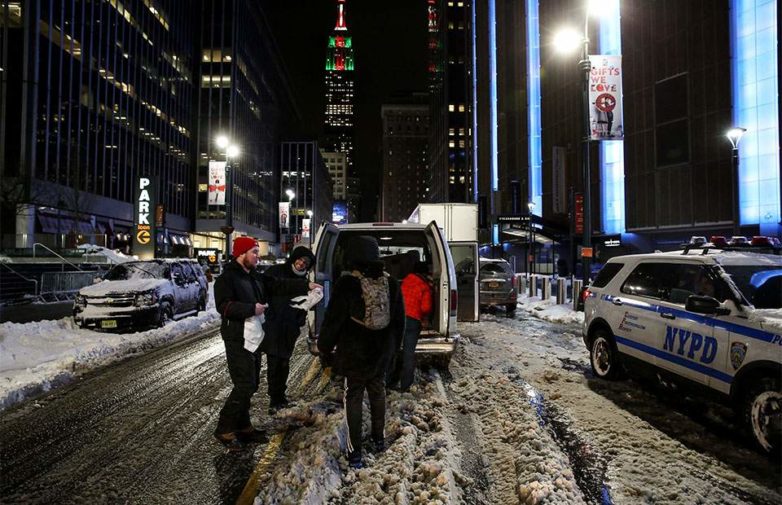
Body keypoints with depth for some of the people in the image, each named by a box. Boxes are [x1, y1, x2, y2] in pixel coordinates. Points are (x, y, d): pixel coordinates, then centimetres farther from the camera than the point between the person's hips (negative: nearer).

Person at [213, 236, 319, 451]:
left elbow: (280, 286, 10)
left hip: (254, 338, 9)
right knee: (244, 386, -10)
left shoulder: (256, 278, 15)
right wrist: (252, 309, -19)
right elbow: (224, 306, -22)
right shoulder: (227, 278, -10)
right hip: (238, 340, -9)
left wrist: (306, 285, 1)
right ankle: (224, 429, 4)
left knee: (251, 385, 13)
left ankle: (242, 426, 26)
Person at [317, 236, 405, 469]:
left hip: (354, 353, -5)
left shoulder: (347, 284, -18)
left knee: (353, 398, 5)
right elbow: (399, 319, 8)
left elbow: (333, 321, -14)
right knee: (377, 391, 21)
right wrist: (392, 343, 22)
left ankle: (355, 452, 8)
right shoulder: (390, 283, -1)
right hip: (382, 352, 5)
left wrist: (324, 349, -1)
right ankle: (379, 439, 35)